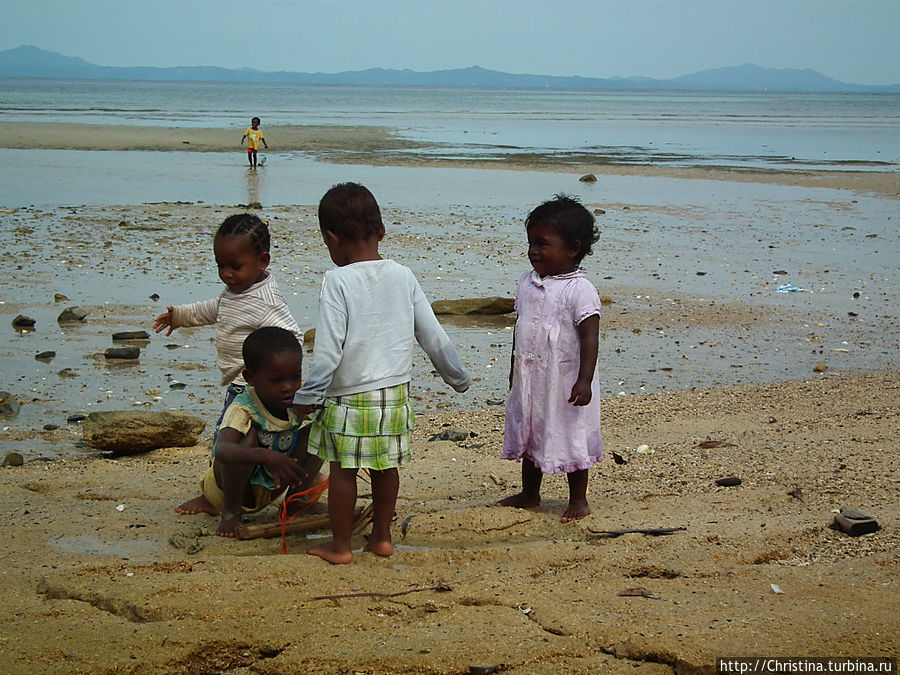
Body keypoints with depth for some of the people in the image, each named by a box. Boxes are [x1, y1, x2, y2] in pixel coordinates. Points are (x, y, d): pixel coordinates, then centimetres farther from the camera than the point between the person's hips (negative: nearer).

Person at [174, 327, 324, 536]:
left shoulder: (299, 401, -13)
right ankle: (231, 511, -18)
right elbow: (222, 450, -48)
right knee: (250, 434, -36)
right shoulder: (243, 409, -30)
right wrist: (266, 457, -65)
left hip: (272, 488, 6)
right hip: (231, 484, -6)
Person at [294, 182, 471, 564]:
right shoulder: (403, 276, 2)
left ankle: (340, 545, 16)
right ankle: (381, 537, 27)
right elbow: (432, 336, 7)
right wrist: (457, 377, 21)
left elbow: (328, 349, -17)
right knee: (386, 468, 17)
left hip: (348, 397, -5)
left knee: (342, 471, 7)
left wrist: (308, 396, -7)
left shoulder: (337, 281, -14)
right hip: (396, 394, 5)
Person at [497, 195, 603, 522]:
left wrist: (584, 380, -23)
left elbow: (589, 338, -18)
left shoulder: (579, 290, -17)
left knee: (571, 438, 4)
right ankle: (529, 493, 33)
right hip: (529, 379, 7)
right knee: (529, 434, 18)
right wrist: (515, 370, 19)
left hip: (566, 381, -7)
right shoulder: (527, 283, 5)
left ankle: (579, 499, 18)